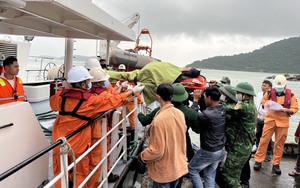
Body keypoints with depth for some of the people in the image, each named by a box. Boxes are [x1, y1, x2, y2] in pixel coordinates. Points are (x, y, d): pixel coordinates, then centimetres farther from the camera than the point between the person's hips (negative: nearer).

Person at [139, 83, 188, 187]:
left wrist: (142, 156, -7)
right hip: (178, 166, 6)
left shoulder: (159, 119, -28)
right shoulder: (180, 114, -6)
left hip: (164, 172, -6)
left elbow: (157, 151, -24)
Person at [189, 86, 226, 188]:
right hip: (221, 150, 7)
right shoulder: (223, 109, -7)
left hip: (208, 152, -7)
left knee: (192, 169, 15)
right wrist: (202, 96, -1)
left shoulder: (207, 114, -30)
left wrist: (195, 100, -9)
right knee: (210, 174, 20)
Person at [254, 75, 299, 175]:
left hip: (283, 121, 0)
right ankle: (258, 161, 10)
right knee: (264, 140, 0)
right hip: (270, 119, 0)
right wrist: (268, 105, -12)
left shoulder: (291, 95, -4)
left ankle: (276, 164, 19)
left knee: (279, 143, 7)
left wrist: (284, 109, -19)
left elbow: (295, 109, -2)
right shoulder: (270, 93, -4)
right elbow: (263, 102, 10)